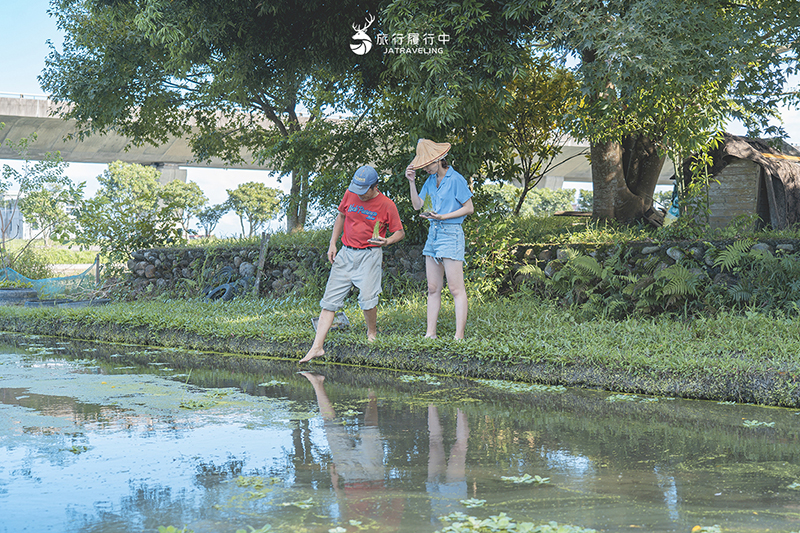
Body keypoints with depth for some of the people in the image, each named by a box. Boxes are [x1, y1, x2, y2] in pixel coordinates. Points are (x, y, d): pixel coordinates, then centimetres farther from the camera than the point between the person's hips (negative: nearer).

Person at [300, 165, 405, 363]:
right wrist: (332, 244, 11)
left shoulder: (387, 205, -8)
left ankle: (372, 332, 14)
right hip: (346, 253, 4)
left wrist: (387, 241, -21)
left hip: (370, 255, -4)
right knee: (330, 298, -3)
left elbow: (400, 232, 0)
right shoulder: (350, 194, 3)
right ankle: (317, 347, -4)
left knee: (367, 297, -18)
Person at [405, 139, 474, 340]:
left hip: (451, 234, -8)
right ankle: (430, 333, 11)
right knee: (433, 289, 8)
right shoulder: (431, 180, 11)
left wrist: (442, 216, -15)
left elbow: (469, 208, -8)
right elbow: (417, 205, 11)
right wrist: (411, 182, 1)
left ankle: (459, 336, -7)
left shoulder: (456, 180, -10)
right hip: (433, 233, 8)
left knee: (456, 289, -7)